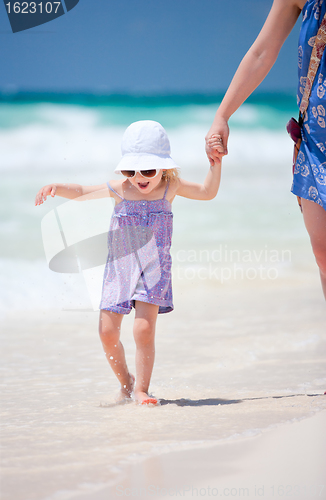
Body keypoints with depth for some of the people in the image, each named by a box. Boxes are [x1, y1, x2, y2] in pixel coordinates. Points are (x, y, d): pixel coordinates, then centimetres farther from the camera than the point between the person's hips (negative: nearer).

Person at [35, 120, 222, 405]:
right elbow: (81, 191, 6)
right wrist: (57, 187, -10)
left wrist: (215, 163, -2)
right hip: (119, 269, 2)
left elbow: (207, 192, 9)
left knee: (144, 329, -16)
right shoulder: (120, 190, -1)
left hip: (153, 271, -2)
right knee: (108, 333, 0)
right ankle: (125, 382, 23)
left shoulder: (170, 187, -1)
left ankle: (141, 388, 0)